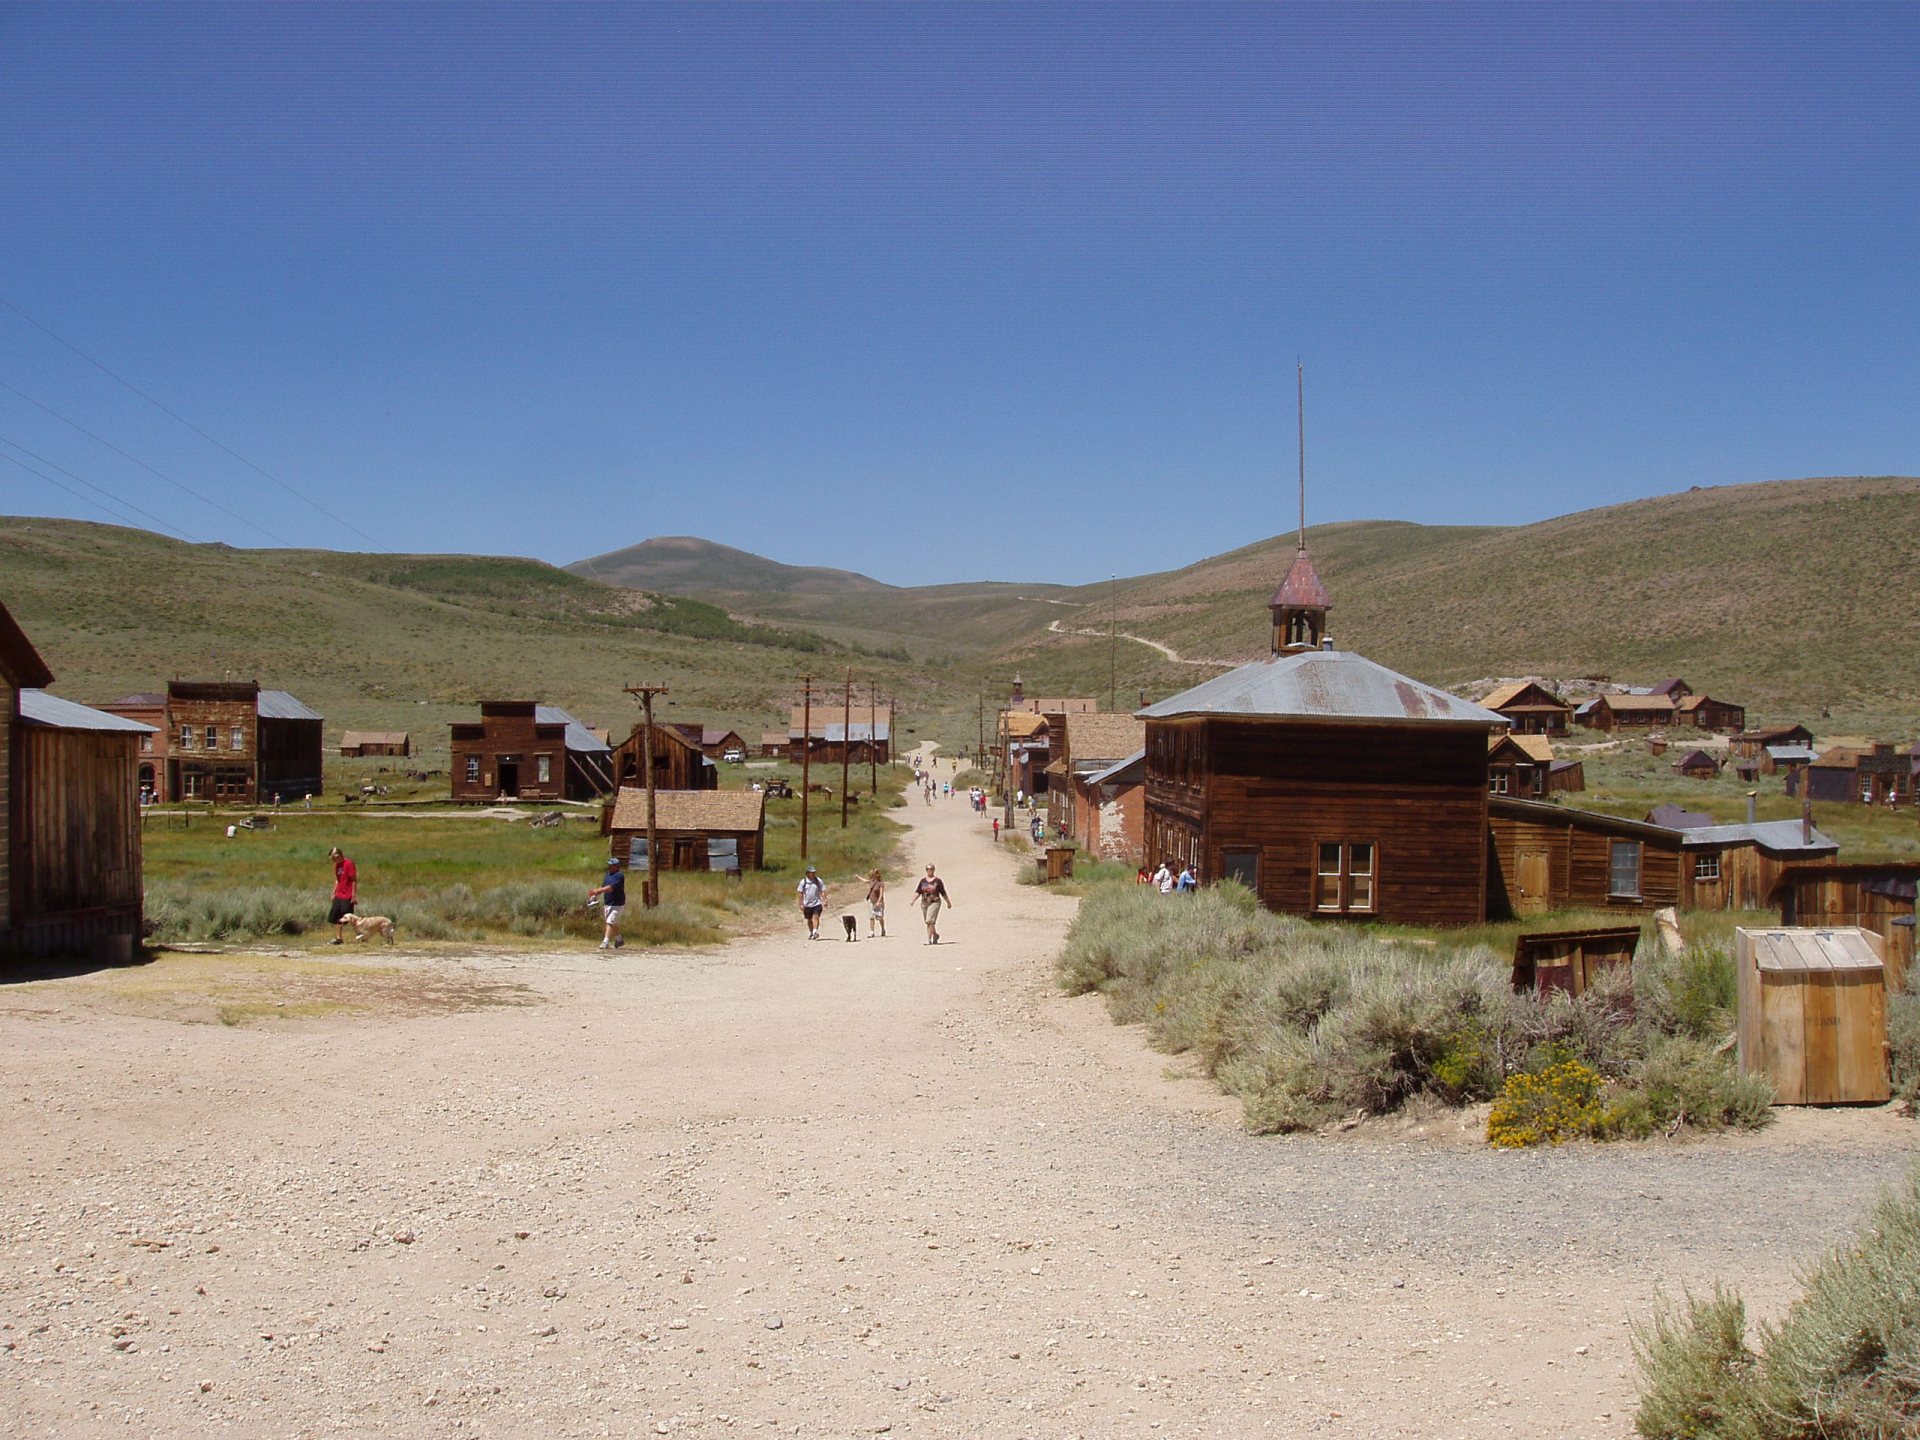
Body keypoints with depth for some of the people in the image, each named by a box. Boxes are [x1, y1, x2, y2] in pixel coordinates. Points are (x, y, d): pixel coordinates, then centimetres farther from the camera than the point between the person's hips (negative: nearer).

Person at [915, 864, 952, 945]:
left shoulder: (938, 881, -3)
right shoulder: (923, 880, 7)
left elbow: (943, 893, 3)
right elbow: (918, 891, 5)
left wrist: (948, 902, 10)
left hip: (934, 903, -5)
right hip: (924, 903, 5)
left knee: (930, 921, -17)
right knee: (928, 922, 12)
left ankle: (929, 939, -16)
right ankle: (935, 935, 35)